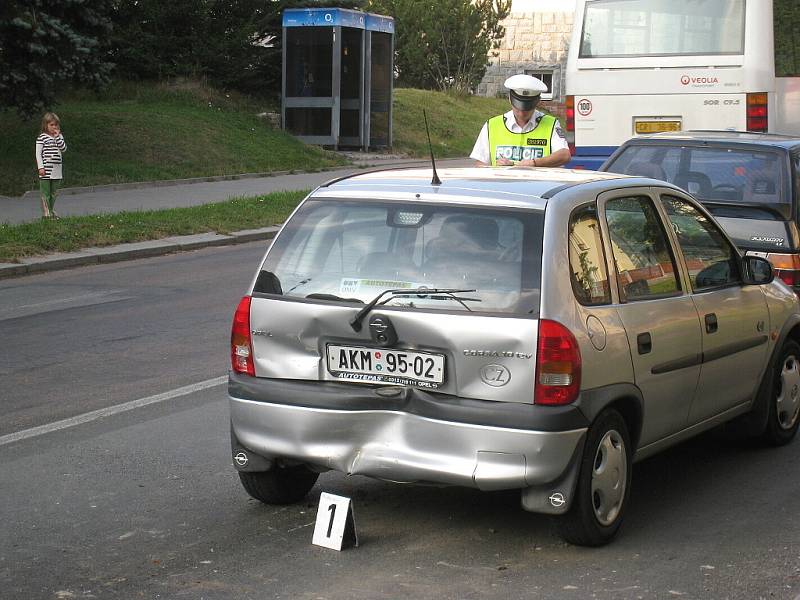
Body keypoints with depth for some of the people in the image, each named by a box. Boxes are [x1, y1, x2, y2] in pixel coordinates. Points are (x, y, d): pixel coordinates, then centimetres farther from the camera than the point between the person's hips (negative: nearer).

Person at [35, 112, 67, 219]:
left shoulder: (59, 137, 12)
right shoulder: (42, 137, -5)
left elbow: (63, 149, -2)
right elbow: (38, 153, -7)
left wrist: (57, 136, -7)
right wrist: (41, 167, -14)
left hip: (56, 171, 6)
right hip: (46, 170, -6)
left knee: (53, 193, 13)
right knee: (45, 193, -3)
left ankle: (51, 211, 22)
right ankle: (46, 213, -1)